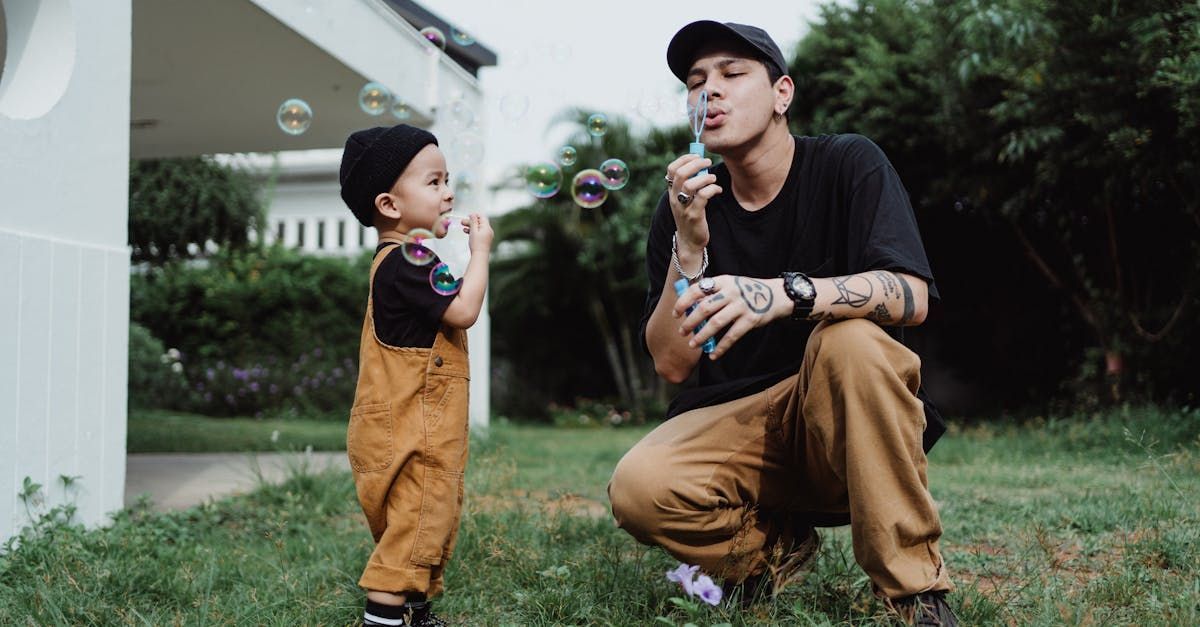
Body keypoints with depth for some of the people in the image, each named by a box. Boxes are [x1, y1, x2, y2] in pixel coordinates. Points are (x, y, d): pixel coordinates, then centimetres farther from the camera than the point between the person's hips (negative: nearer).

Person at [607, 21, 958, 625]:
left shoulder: (848, 164, -6)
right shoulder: (684, 206, 0)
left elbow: (911, 297, -21)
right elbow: (672, 364, -6)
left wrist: (781, 294, -37)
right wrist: (689, 245, -20)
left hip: (846, 423, -2)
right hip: (733, 423, 2)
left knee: (850, 339, -33)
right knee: (638, 489, -27)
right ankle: (772, 547, 6)